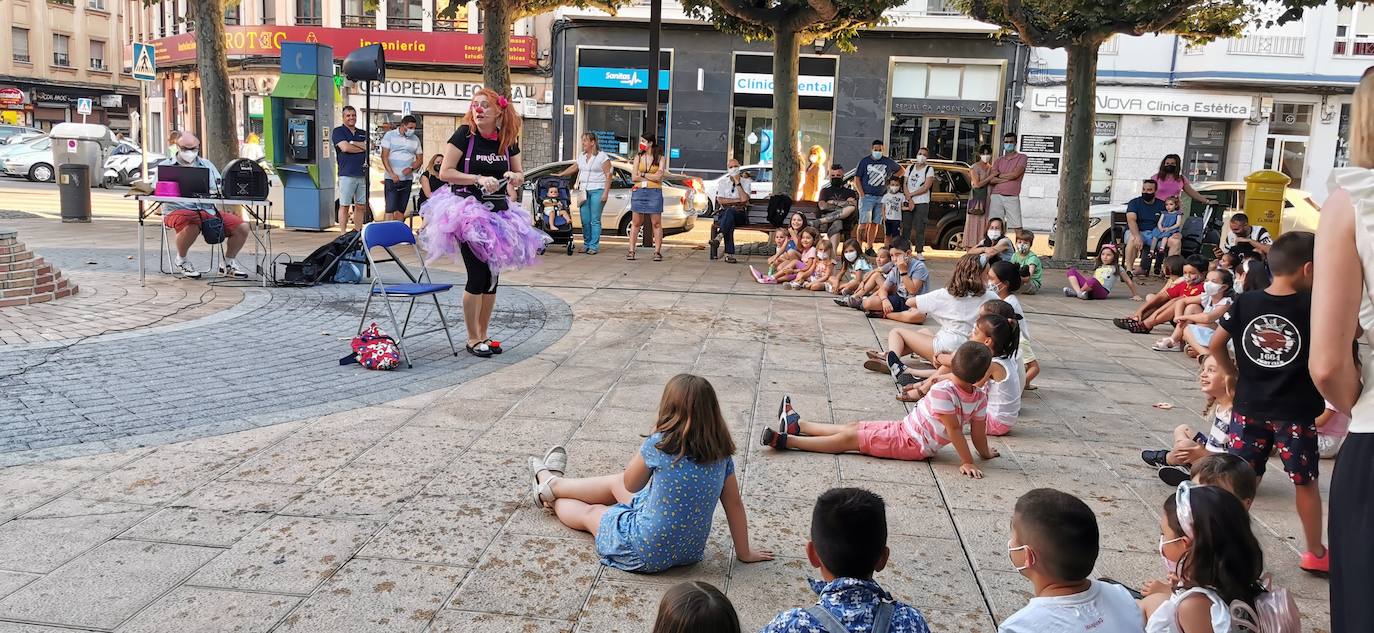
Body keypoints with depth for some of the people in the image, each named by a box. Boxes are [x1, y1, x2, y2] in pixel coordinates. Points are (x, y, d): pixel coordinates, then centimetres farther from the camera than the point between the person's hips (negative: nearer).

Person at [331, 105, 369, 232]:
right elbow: (345, 147, -11)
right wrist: (362, 148, 1)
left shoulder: (363, 133, 19)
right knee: (345, 205, -4)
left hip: (363, 174, 5)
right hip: (347, 174, -5)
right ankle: (343, 234, -1)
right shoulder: (338, 131, 4)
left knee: (361, 206, 6)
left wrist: (353, 143, -8)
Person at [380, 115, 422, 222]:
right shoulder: (390, 135, -1)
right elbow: (384, 156, -5)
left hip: (407, 179, 4)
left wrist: (411, 168, -9)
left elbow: (419, 159, 12)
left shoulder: (415, 139, 10)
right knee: (390, 209, -9)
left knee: (401, 210, 6)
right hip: (391, 179, -4)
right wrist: (392, 174, -15)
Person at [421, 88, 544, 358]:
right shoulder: (464, 134, -8)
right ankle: (473, 339, 7)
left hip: (498, 213, 5)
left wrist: (513, 177, -7)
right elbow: (445, 172, -10)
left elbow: (520, 175, 17)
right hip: (468, 211, -5)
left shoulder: (508, 140, 4)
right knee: (478, 276, -7)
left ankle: (483, 335, 22)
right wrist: (478, 179, -21)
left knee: (492, 276, 9)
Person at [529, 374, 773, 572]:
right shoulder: (721, 453, -10)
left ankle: (552, 491, 56)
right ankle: (554, 483, 49)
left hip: (647, 555, -6)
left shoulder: (659, 445, -23)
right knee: (615, 482, 26)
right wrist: (744, 552, 7)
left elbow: (630, 485, -6)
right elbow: (735, 505, -4)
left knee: (590, 512, 25)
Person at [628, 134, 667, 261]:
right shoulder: (638, 157, 9)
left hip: (654, 193, -2)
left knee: (656, 223, -1)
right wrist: (651, 177, -4)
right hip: (639, 192, 2)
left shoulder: (660, 158, 3)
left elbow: (658, 177, -9)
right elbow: (634, 177, 1)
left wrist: (643, 174, -3)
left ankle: (657, 252, 4)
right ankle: (631, 251, 5)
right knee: (636, 223, 3)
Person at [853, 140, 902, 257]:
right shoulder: (864, 161, 2)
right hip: (867, 197, -4)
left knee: (875, 224, 6)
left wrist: (890, 179, 13)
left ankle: (869, 248, 12)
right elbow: (857, 179, 0)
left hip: (881, 198, 4)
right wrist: (862, 195, -9)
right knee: (864, 223, -13)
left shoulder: (888, 162, 10)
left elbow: (901, 170, 27)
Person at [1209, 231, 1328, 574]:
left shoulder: (1244, 303, -5)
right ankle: (1315, 553, 27)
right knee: (1305, 482, 14)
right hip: (1296, 412, -2)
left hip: (1248, 407, 2)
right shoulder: (1312, 307, -12)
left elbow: (1216, 344, 1)